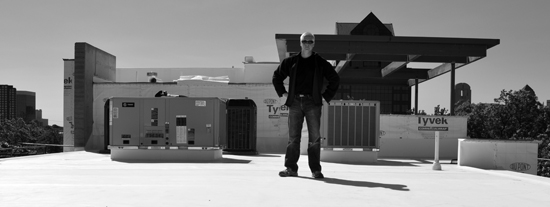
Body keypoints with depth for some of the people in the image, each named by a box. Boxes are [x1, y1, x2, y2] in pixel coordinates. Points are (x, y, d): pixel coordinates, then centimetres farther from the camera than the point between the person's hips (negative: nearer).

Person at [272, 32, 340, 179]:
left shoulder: (320, 63, 8)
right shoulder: (291, 62, 10)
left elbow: (335, 79, 14)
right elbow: (277, 76, 21)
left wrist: (326, 96, 7)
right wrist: (283, 93, 11)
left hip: (313, 102, -1)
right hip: (295, 102, 1)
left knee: (314, 137, -2)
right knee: (293, 137, 0)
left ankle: (316, 169, 3)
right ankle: (291, 168, 5)